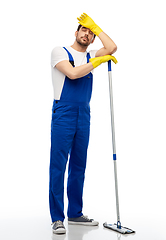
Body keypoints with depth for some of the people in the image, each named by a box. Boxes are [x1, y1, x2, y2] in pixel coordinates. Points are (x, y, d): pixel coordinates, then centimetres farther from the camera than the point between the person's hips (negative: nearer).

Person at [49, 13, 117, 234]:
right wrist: (98, 61, -9)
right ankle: (57, 218, 1)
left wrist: (95, 27, 9)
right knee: (58, 166, -5)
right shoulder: (60, 51, 3)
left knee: (78, 166, 9)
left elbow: (112, 48, 3)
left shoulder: (90, 56, 18)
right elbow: (72, 73, -14)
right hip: (63, 114, -5)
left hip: (84, 117, 6)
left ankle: (75, 213, 19)